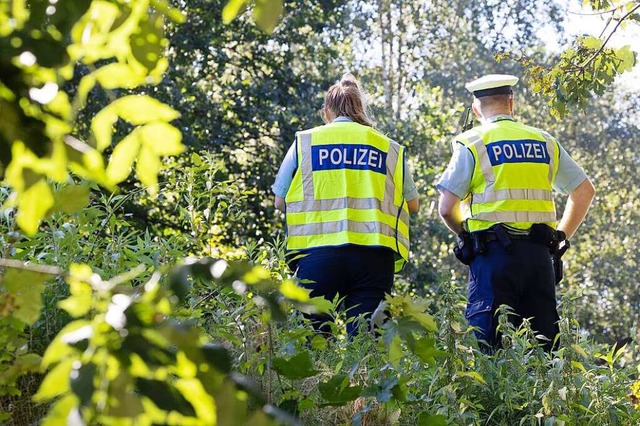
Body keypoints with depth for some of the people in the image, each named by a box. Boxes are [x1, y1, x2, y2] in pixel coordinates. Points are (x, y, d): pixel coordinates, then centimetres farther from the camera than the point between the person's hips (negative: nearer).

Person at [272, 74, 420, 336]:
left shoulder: (304, 142, 9)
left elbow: (280, 202, 13)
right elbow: (412, 204, 19)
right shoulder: (389, 148, 13)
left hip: (317, 253, -1)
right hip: (373, 254, 1)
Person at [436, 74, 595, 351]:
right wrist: (560, 236, 21)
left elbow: (446, 208, -5)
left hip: (494, 254, -4)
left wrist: (466, 235, 14)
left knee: (488, 344, -4)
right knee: (543, 343, 7)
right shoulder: (545, 142, 13)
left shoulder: (472, 144, 0)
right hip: (539, 254, 4)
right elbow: (585, 191, 17)